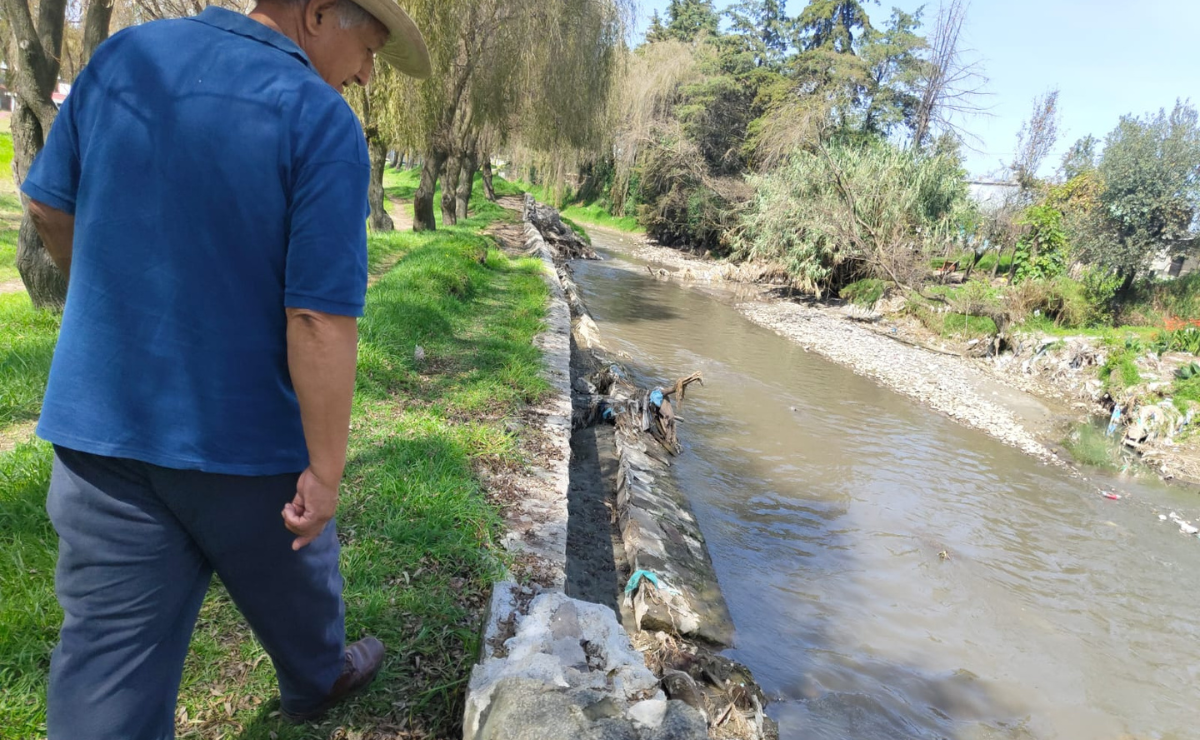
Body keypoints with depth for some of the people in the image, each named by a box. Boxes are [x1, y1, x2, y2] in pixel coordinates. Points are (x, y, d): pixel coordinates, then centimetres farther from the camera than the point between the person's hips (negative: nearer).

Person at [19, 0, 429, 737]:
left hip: (98, 423, 5)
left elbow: (51, 205, 12)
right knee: (293, 582, 24)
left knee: (110, 646, 14)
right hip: (242, 433, -4)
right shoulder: (321, 121, -19)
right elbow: (321, 319, -23)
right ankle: (318, 680, 52)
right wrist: (326, 470, -15)